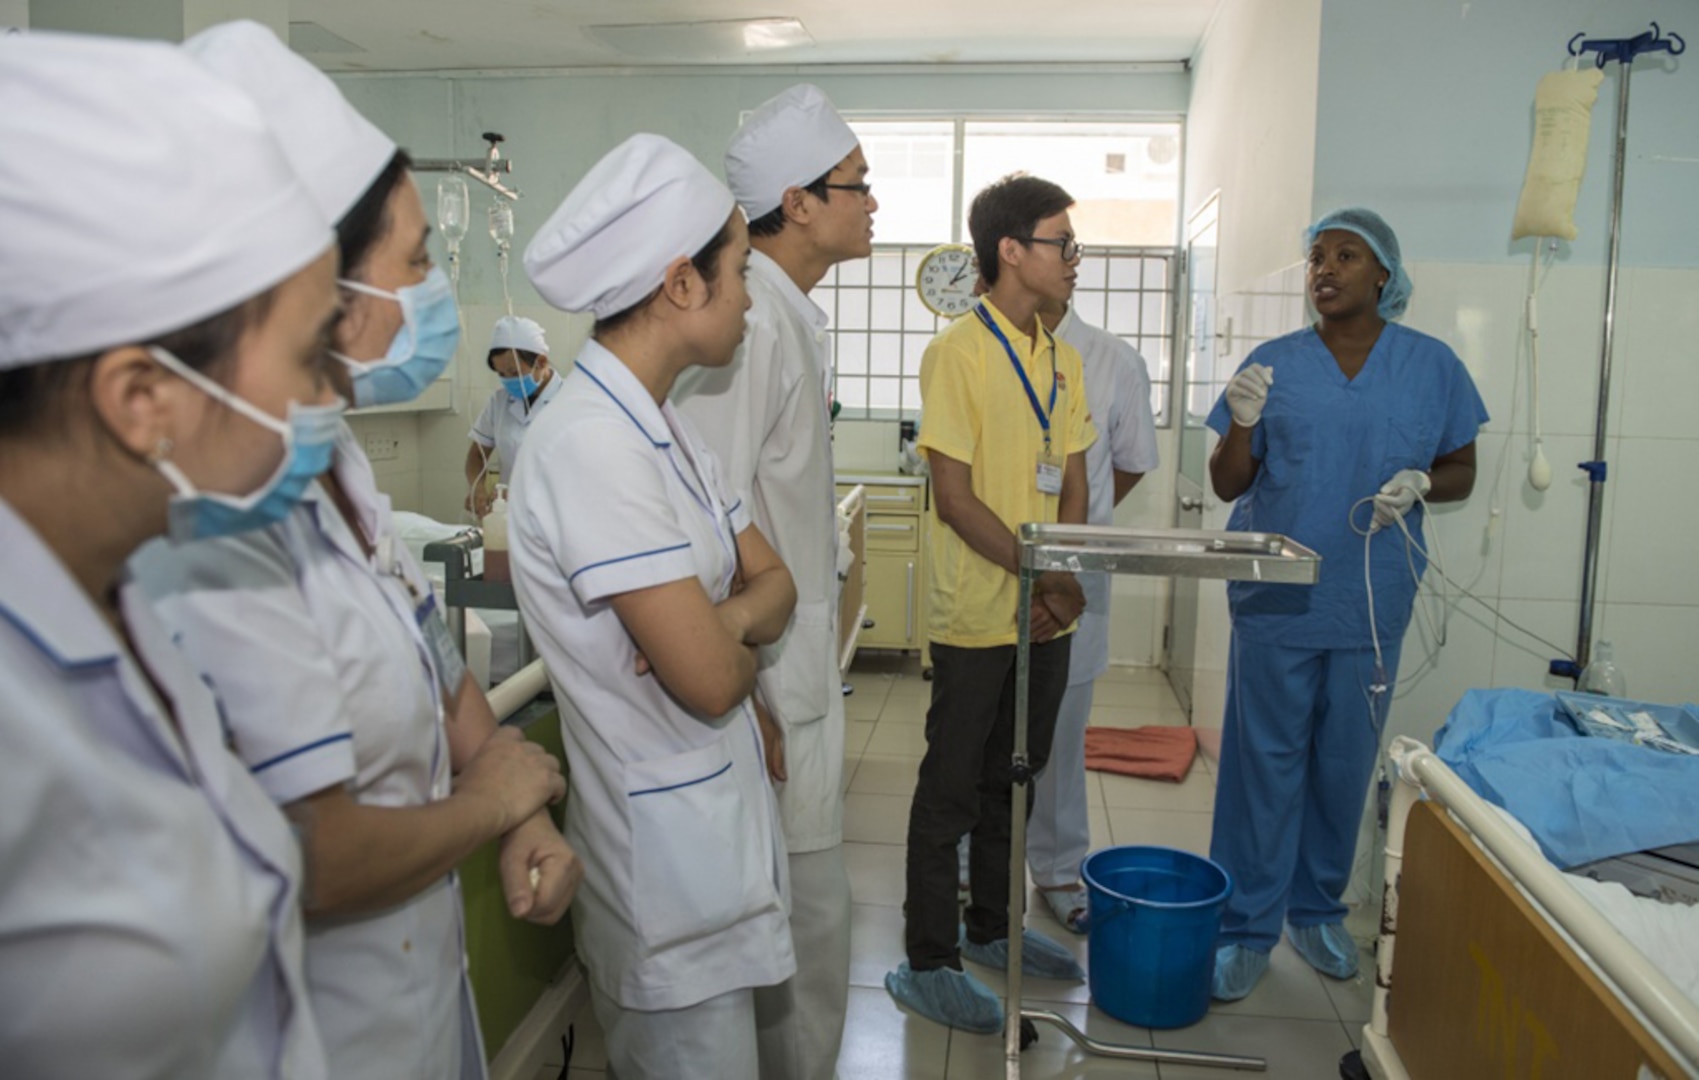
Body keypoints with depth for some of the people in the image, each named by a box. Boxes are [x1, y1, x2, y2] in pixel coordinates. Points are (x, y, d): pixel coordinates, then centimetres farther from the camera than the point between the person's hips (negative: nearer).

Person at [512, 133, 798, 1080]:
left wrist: (727, 618, -15)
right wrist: (745, 644, -3)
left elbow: (775, 583, 7)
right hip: (670, 836, -9)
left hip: (719, 805, 9)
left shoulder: (662, 426, 6)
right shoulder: (592, 445, -24)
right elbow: (709, 682, -26)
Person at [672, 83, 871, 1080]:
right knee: (808, 904, 3)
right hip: (770, 671, -10)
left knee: (802, 896, 20)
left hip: (803, 653, 10)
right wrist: (742, 702, -22)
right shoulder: (749, 322, -19)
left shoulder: (796, 316, 13)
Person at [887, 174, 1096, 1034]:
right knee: (952, 791, 4)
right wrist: (1042, 574, -16)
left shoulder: (1062, 362, 10)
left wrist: (1063, 581, -3)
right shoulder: (957, 353, -12)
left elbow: (1072, 485, 12)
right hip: (977, 618, -7)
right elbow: (955, 497, -16)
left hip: (1045, 616, 7)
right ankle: (927, 964, 18)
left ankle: (991, 928, 35)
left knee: (1012, 780, 18)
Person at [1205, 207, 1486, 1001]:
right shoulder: (1272, 363, 1)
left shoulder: (1432, 366, 3)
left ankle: (1317, 908, 32)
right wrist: (1242, 424, -18)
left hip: (1371, 602, 1)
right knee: (1265, 762, 4)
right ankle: (1248, 927, 15)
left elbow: (1461, 472, 10)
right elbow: (1227, 485, 2)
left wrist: (1421, 484, -12)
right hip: (1276, 598, -1)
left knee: (1345, 763, 13)